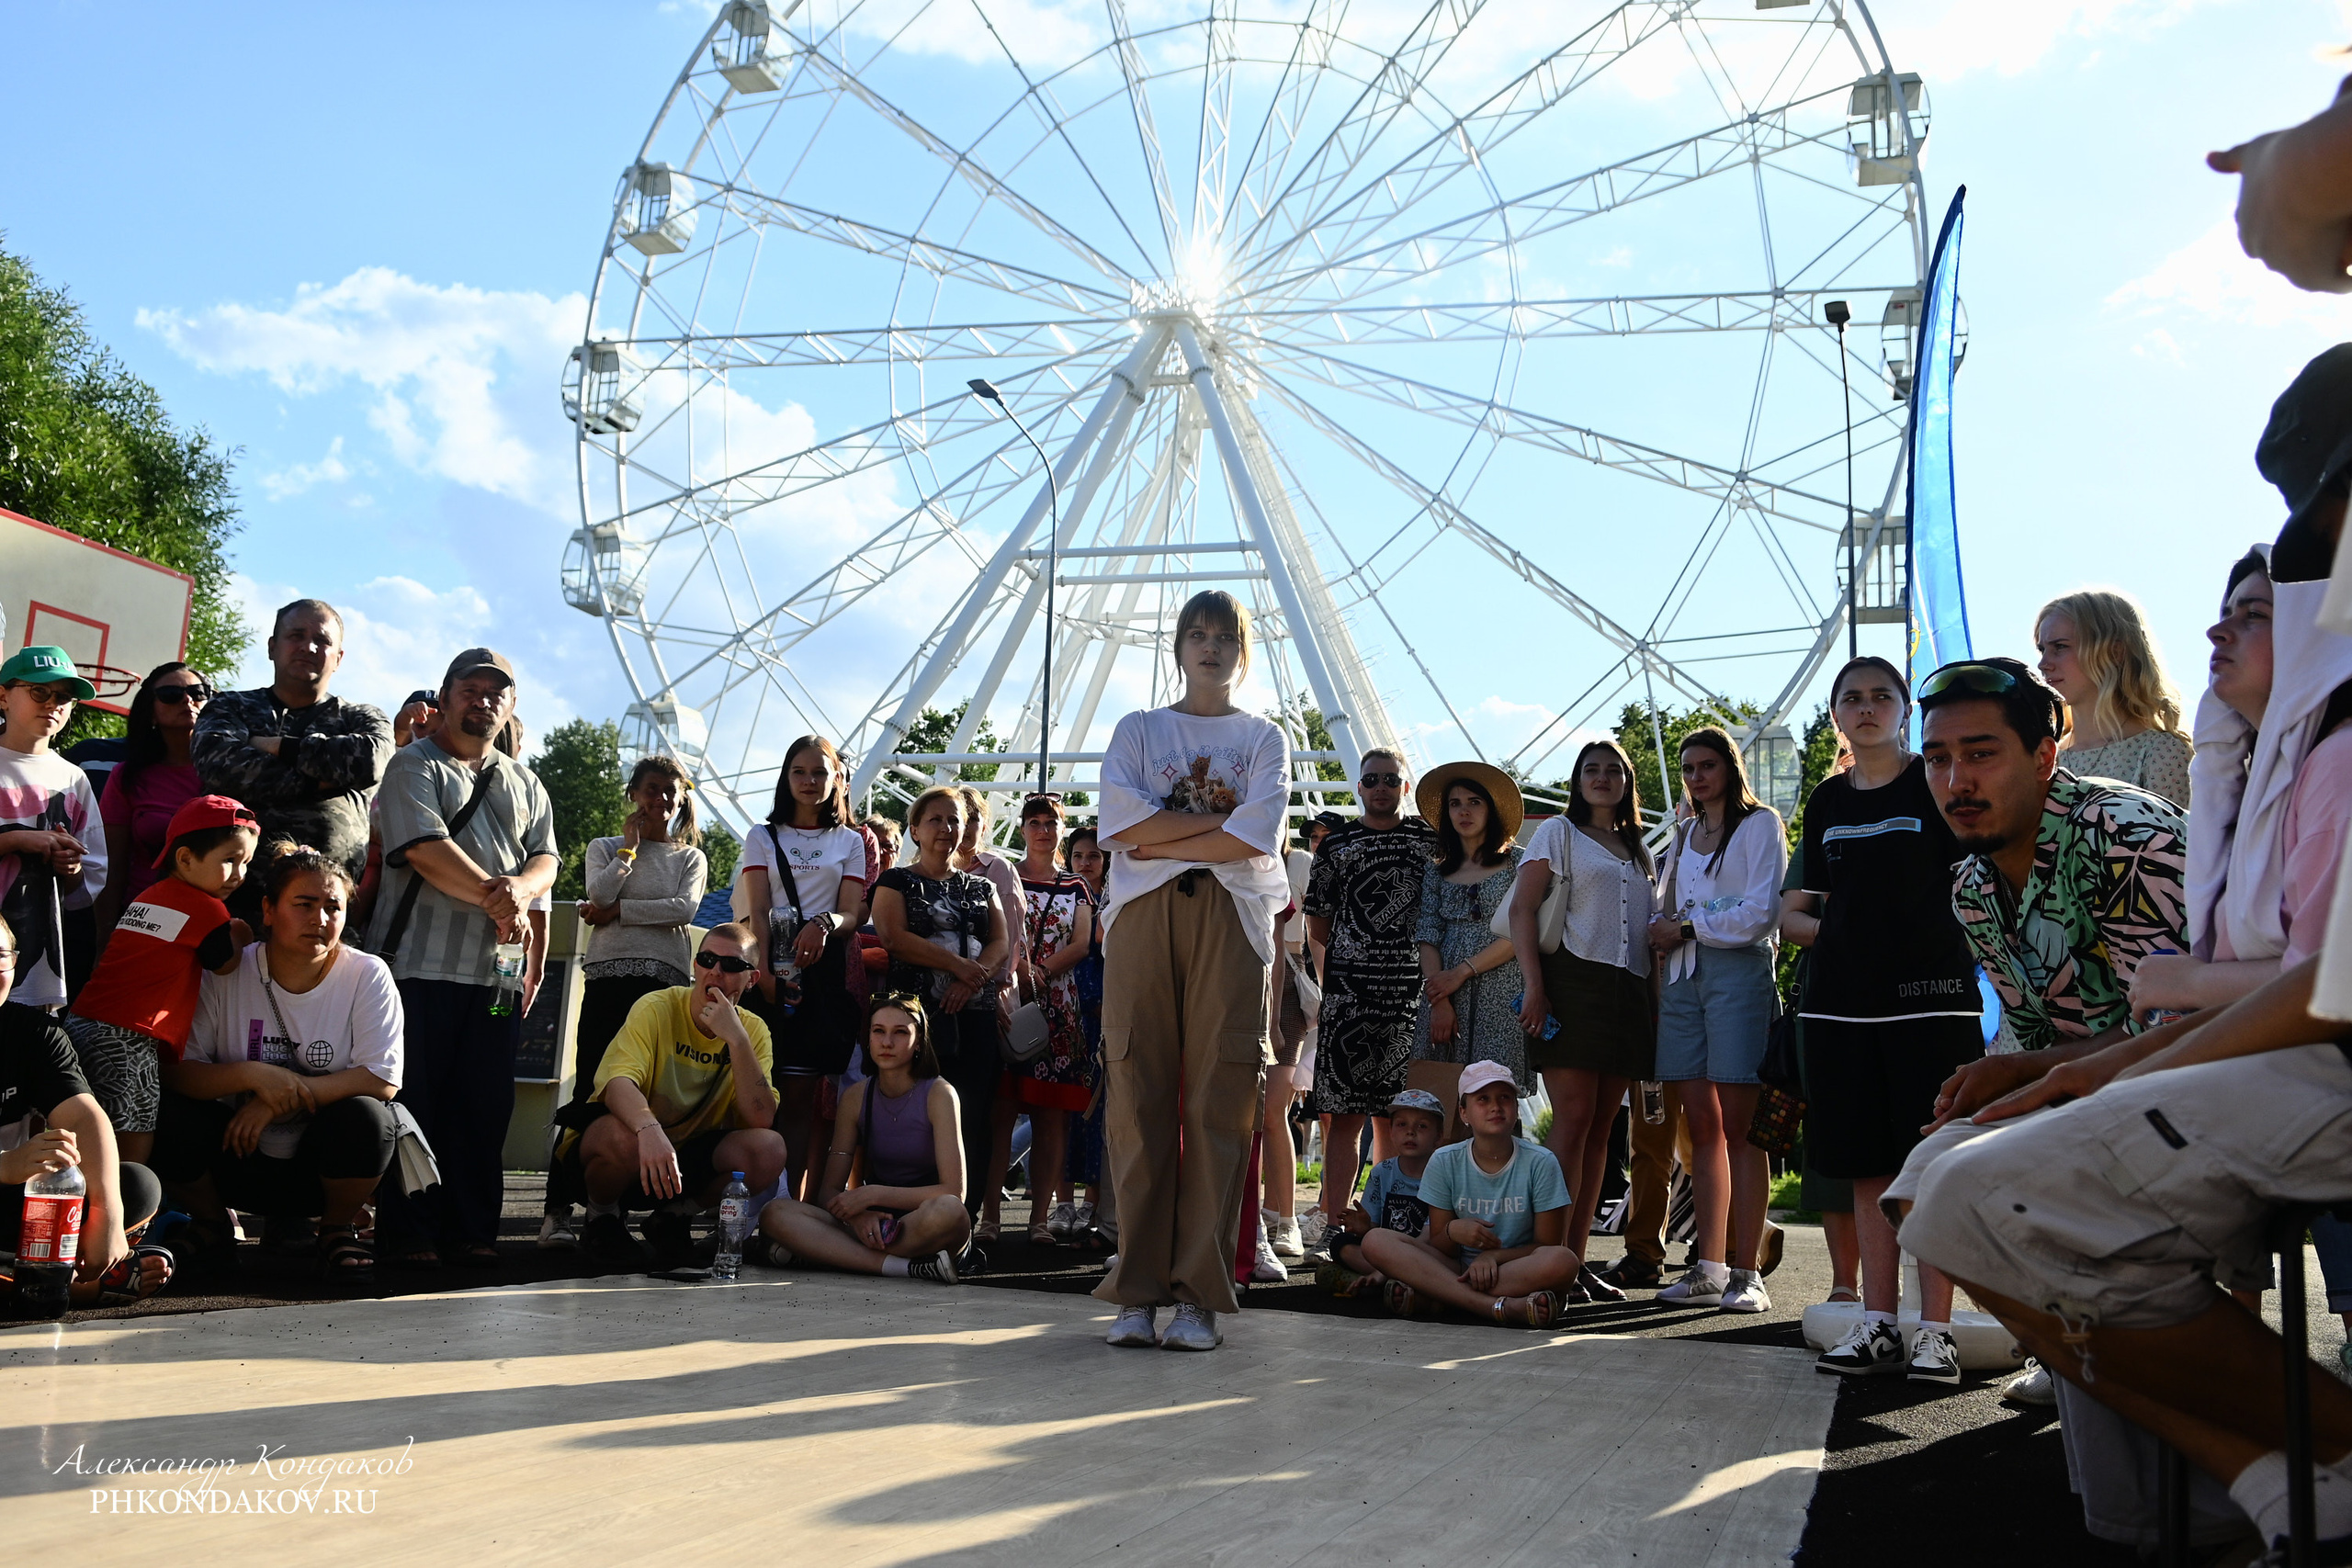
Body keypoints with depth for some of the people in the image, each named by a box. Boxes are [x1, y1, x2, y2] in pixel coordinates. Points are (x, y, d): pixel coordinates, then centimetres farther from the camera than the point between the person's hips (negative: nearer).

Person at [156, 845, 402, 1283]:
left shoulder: (367, 975, -8)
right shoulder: (226, 974, -5)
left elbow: (384, 1081, -16)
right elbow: (174, 1070, -10)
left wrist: (284, 1095, -24)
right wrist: (254, 1075, -27)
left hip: (319, 1169, -1)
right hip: (240, 1161, 1)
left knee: (364, 1117, -33)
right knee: (170, 1118, -26)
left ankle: (338, 1230, -1)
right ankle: (211, 1225, 6)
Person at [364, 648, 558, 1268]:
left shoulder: (524, 783, 22)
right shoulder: (415, 764, 4)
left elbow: (545, 860, 11)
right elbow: (425, 848, -11)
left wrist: (520, 886, -12)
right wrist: (495, 900, -10)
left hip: (497, 972, 5)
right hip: (420, 962, -5)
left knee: (484, 1108, 4)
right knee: (415, 1103, -3)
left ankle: (471, 1233, 10)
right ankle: (408, 1235, 4)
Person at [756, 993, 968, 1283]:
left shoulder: (938, 1093, -7)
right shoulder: (856, 1096, 6)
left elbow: (954, 1191, -16)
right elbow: (829, 1190, 3)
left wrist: (872, 1194, -18)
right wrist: (857, 1214, -20)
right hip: (873, 1223, 4)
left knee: (948, 1212, -40)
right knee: (775, 1214, -20)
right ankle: (904, 1266, -30)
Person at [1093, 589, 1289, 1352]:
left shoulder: (1264, 738, 16)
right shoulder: (1137, 730, 18)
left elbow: (1254, 837, -2)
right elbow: (1119, 821, 0)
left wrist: (1161, 840, -3)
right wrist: (1216, 819, -2)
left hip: (1230, 922, 0)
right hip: (1143, 918, 1)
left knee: (1221, 1102, -6)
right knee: (1138, 1097, -5)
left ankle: (1199, 1295, -4)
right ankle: (1137, 1292, -2)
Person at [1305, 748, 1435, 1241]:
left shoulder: (1429, 839, 11)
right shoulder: (1335, 845, 9)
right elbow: (1318, 929, 12)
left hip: (1411, 993, 1)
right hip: (1348, 993, -1)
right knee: (1344, 1115, -6)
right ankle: (1334, 1225, -6)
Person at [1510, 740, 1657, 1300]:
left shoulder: (1639, 851, 24)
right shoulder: (1559, 833, 7)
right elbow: (1522, 911, -3)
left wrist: (1655, 999, 11)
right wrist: (1533, 986, -15)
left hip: (1629, 993, 6)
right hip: (1572, 982, -6)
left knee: (1600, 1127, 4)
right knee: (1574, 1119, -12)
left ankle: (1576, 1259, 8)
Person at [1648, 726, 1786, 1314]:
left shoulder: (1760, 824, 4)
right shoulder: (1685, 834, 24)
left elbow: (1761, 912, -7)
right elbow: (1666, 909, 23)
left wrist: (1687, 927, -4)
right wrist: (1661, 930, 1)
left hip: (1738, 972, -6)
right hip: (1684, 976, 6)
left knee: (1738, 1128, -9)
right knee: (1702, 1127, 1)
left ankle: (1746, 1272, -8)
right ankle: (1708, 1269, 1)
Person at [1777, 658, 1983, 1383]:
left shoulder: (1936, 783, 2)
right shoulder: (1827, 801, 15)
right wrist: (1826, 929, -1)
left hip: (1930, 995, -4)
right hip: (1843, 999, 4)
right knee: (1868, 1167, 7)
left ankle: (1935, 1332, 1)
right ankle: (1878, 1325, 12)